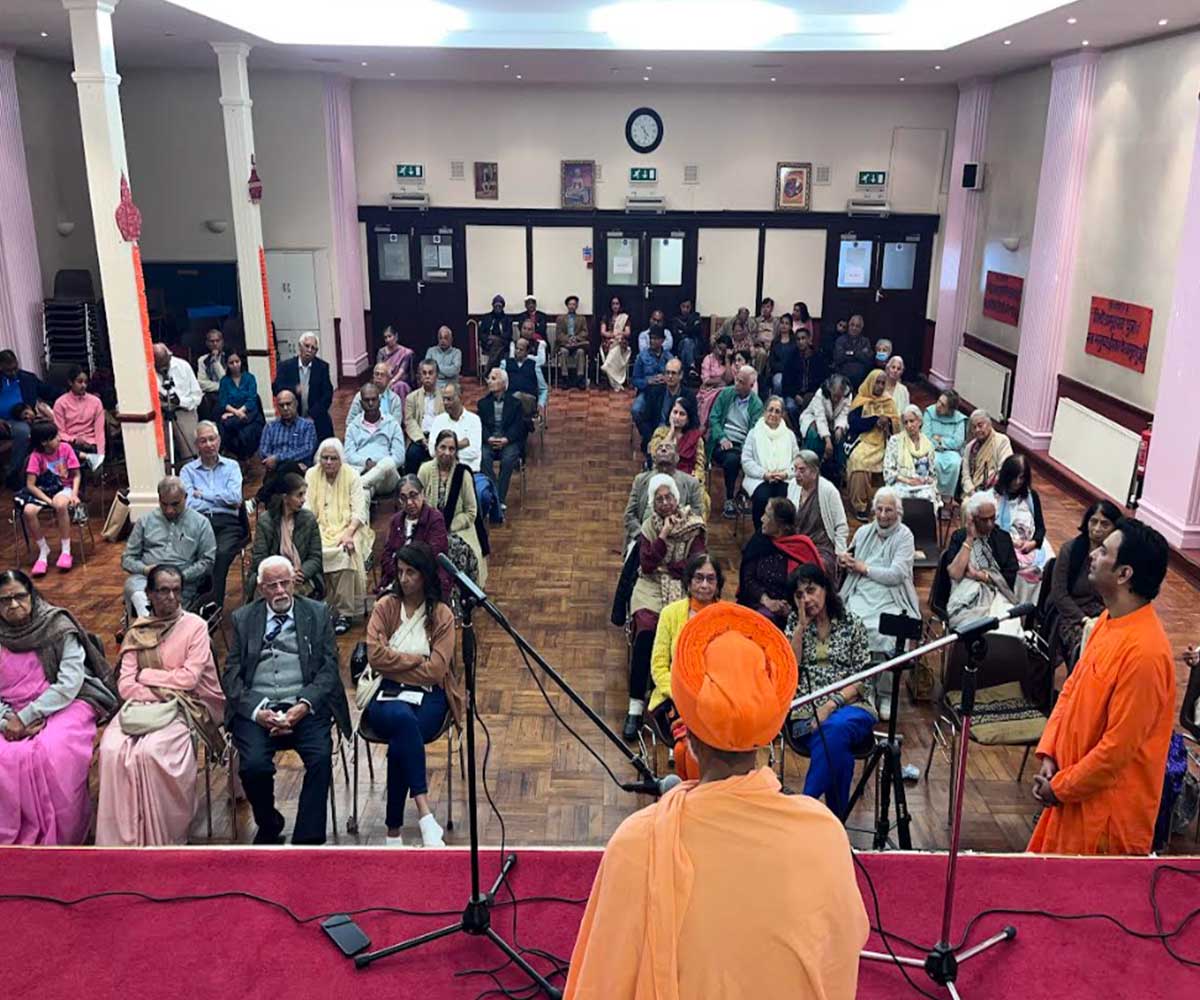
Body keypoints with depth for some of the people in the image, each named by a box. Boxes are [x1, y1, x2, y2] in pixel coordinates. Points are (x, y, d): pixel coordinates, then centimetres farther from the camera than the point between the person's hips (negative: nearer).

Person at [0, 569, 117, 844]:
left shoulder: (58, 627, -6)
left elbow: (69, 684, -13)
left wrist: (25, 717, -17)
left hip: (65, 704, -3)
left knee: (53, 754, -30)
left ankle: (57, 839, -11)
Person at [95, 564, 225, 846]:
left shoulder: (195, 626, 0)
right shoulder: (137, 631, 10)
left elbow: (189, 678, -8)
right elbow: (125, 684, 3)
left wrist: (146, 676, -2)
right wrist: (161, 695, -12)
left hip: (183, 707, -3)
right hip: (143, 705, 3)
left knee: (149, 751, -30)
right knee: (112, 749, -25)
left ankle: (158, 839, -13)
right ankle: (122, 836, -15)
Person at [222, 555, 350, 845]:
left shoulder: (318, 614, 11)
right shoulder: (242, 619, 13)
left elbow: (329, 669, 5)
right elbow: (231, 675, 6)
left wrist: (304, 706, -12)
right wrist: (257, 711, -11)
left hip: (304, 706, 0)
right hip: (256, 708, 1)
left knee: (321, 758, -28)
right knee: (254, 764, -25)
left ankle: (307, 839, -16)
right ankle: (269, 827, 5)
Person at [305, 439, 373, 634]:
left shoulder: (352, 476, 2)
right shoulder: (311, 475, 9)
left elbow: (359, 512, -4)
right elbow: (307, 508, 6)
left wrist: (348, 533, -21)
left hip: (347, 528, -2)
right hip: (321, 529, 2)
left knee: (345, 553, -33)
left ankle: (345, 613, -27)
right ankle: (324, 610, -22)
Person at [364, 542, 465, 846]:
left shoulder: (442, 614, 4)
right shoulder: (385, 607, 8)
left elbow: (436, 670, -6)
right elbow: (376, 656, -6)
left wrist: (396, 664, -4)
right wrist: (417, 659, -5)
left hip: (428, 697, 0)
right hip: (386, 695, 0)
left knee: (400, 744, -32)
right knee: (404, 720, -37)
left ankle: (393, 832, -21)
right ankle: (424, 816, -39)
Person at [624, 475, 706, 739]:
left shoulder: (694, 526, 4)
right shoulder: (650, 526, 9)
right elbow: (646, 565, -4)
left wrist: (662, 565, -3)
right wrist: (664, 535, -9)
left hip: (682, 588, -1)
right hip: (652, 588, 1)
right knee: (646, 631, -27)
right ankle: (636, 706, -24)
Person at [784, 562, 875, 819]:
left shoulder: (851, 622, 5)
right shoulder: (794, 622, 12)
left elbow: (862, 677, 1)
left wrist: (831, 704, -14)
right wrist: (802, 625, -4)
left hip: (850, 705, 0)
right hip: (807, 711, 1)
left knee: (835, 728, -37)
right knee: (837, 749, -33)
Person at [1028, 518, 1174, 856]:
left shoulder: (1143, 651, -28)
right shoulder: (1109, 620, 0)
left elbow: (1118, 746, -25)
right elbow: (1072, 686, 9)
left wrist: (1061, 787, -13)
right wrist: (1048, 754, 1)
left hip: (1108, 804, -8)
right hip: (1075, 787, 8)